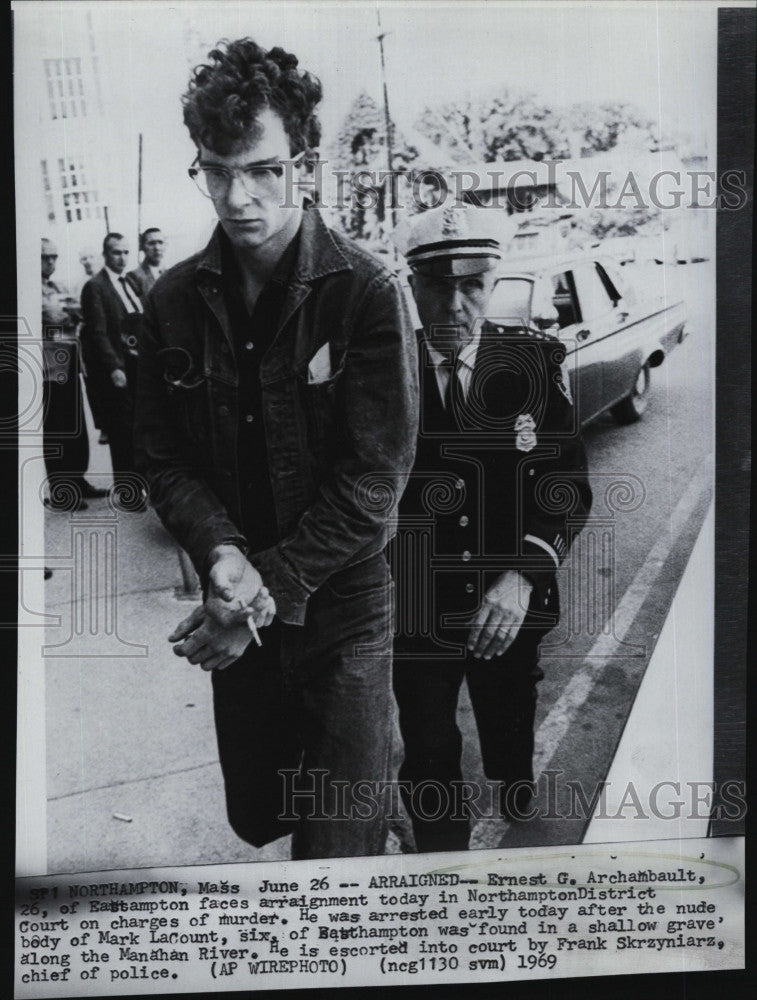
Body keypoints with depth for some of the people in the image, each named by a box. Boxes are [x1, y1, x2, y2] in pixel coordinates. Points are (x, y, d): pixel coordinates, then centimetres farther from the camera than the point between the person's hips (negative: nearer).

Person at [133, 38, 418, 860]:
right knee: (255, 816, 21)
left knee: (339, 840, 3)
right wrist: (220, 553, -17)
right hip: (239, 609, 5)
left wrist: (275, 589, -19)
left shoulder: (366, 294, -13)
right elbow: (162, 455, 1)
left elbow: (372, 476, -15)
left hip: (341, 606, -4)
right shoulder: (175, 300, 0)